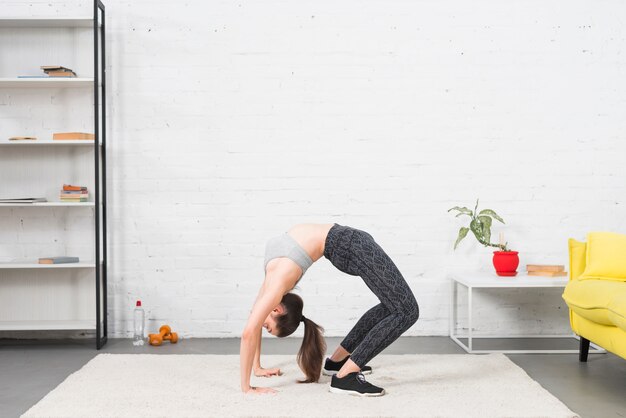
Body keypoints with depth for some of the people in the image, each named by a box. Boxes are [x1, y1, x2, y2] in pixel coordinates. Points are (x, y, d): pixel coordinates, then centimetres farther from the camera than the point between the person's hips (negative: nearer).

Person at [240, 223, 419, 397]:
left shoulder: (276, 284, -15)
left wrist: (247, 387, -11)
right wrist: (257, 368, 25)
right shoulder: (273, 277, 8)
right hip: (345, 245, 7)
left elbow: (249, 332, -18)